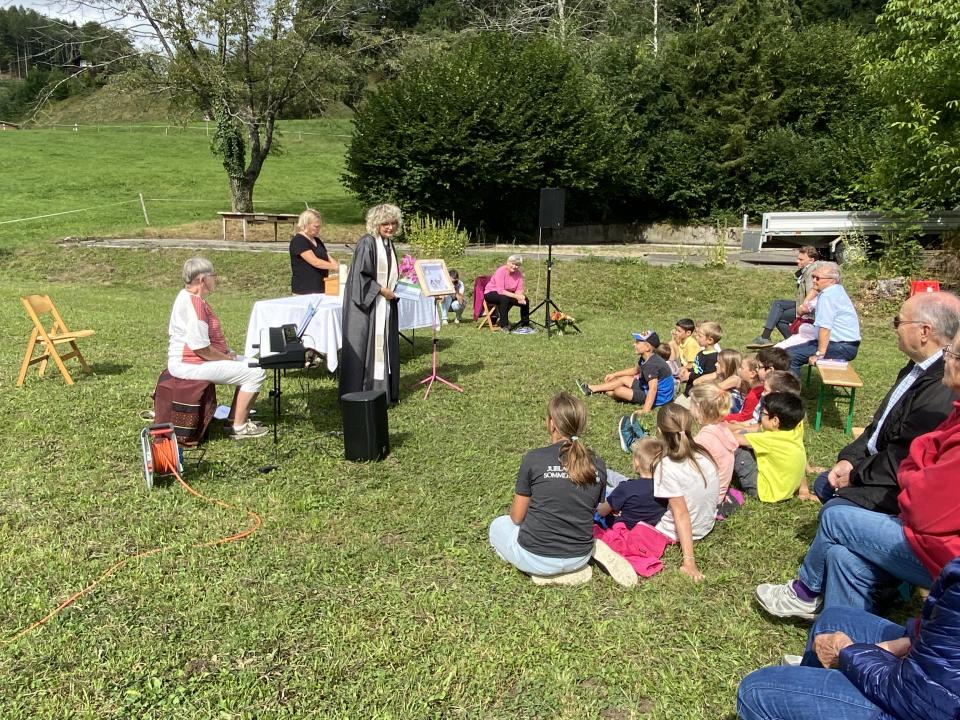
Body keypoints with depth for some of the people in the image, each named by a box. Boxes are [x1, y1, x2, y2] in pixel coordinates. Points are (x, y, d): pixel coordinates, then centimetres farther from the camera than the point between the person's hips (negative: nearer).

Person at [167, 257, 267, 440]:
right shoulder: (194, 304, -22)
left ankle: (238, 418, 20)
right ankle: (239, 428, -6)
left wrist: (227, 353, 11)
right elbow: (201, 348, -27)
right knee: (255, 373, -14)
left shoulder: (188, 296, 14)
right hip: (190, 365, -11)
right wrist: (227, 357, -12)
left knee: (252, 365, 16)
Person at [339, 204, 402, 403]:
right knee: (365, 346, -6)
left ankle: (385, 390, 18)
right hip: (367, 304, -9)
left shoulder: (389, 244, 14)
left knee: (385, 345, 10)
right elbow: (360, 275, -18)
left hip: (385, 303, 9)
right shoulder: (367, 243, -13)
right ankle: (360, 393, 1)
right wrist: (381, 290, -17)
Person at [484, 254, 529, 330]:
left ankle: (525, 325, 8)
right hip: (491, 294, -6)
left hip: (507, 293, 6)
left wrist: (520, 297, -29)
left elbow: (519, 290, -6)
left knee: (525, 300, -9)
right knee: (504, 298, -37)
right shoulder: (501, 271, -23)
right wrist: (516, 296, -35)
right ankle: (504, 325, -31)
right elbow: (500, 291, -31)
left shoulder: (518, 273, -5)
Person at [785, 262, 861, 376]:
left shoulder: (828, 296, -17)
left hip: (842, 347, -11)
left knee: (790, 355, -19)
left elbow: (825, 327, -24)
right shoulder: (837, 290, 16)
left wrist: (819, 354, -23)